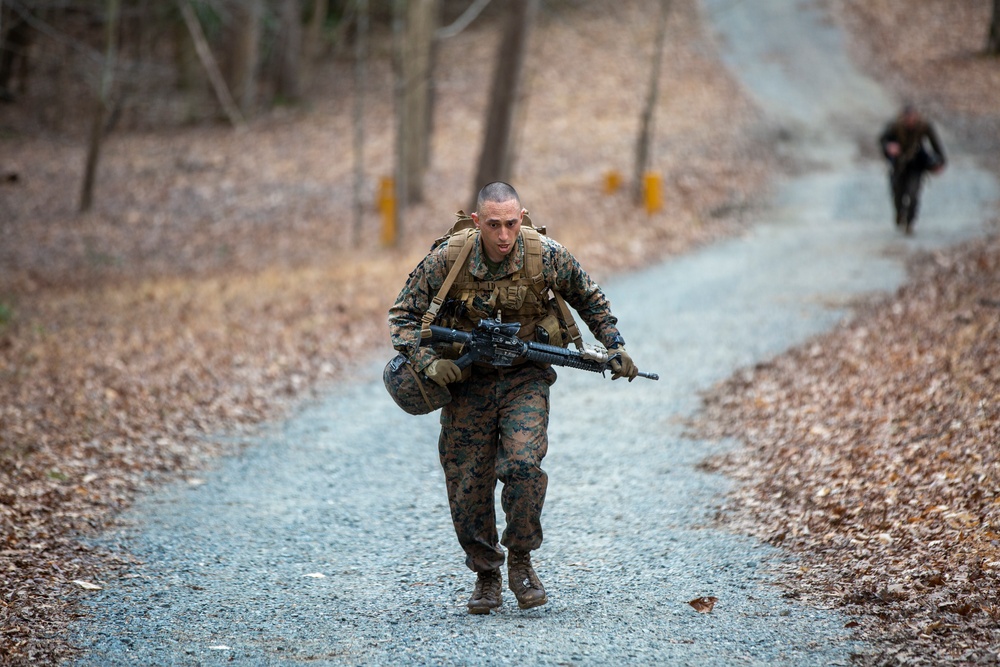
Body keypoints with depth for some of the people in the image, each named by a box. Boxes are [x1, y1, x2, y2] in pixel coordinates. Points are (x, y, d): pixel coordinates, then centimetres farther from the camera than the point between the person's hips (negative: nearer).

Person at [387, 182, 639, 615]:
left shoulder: (547, 257, -12)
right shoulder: (446, 261, -14)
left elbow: (589, 299, 8)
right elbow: (403, 314, -5)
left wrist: (615, 347, 7)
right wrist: (429, 362, -18)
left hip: (524, 379, -1)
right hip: (467, 380, 1)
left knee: (523, 465, -23)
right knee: (468, 485, 1)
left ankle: (520, 562, -3)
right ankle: (486, 575, 22)